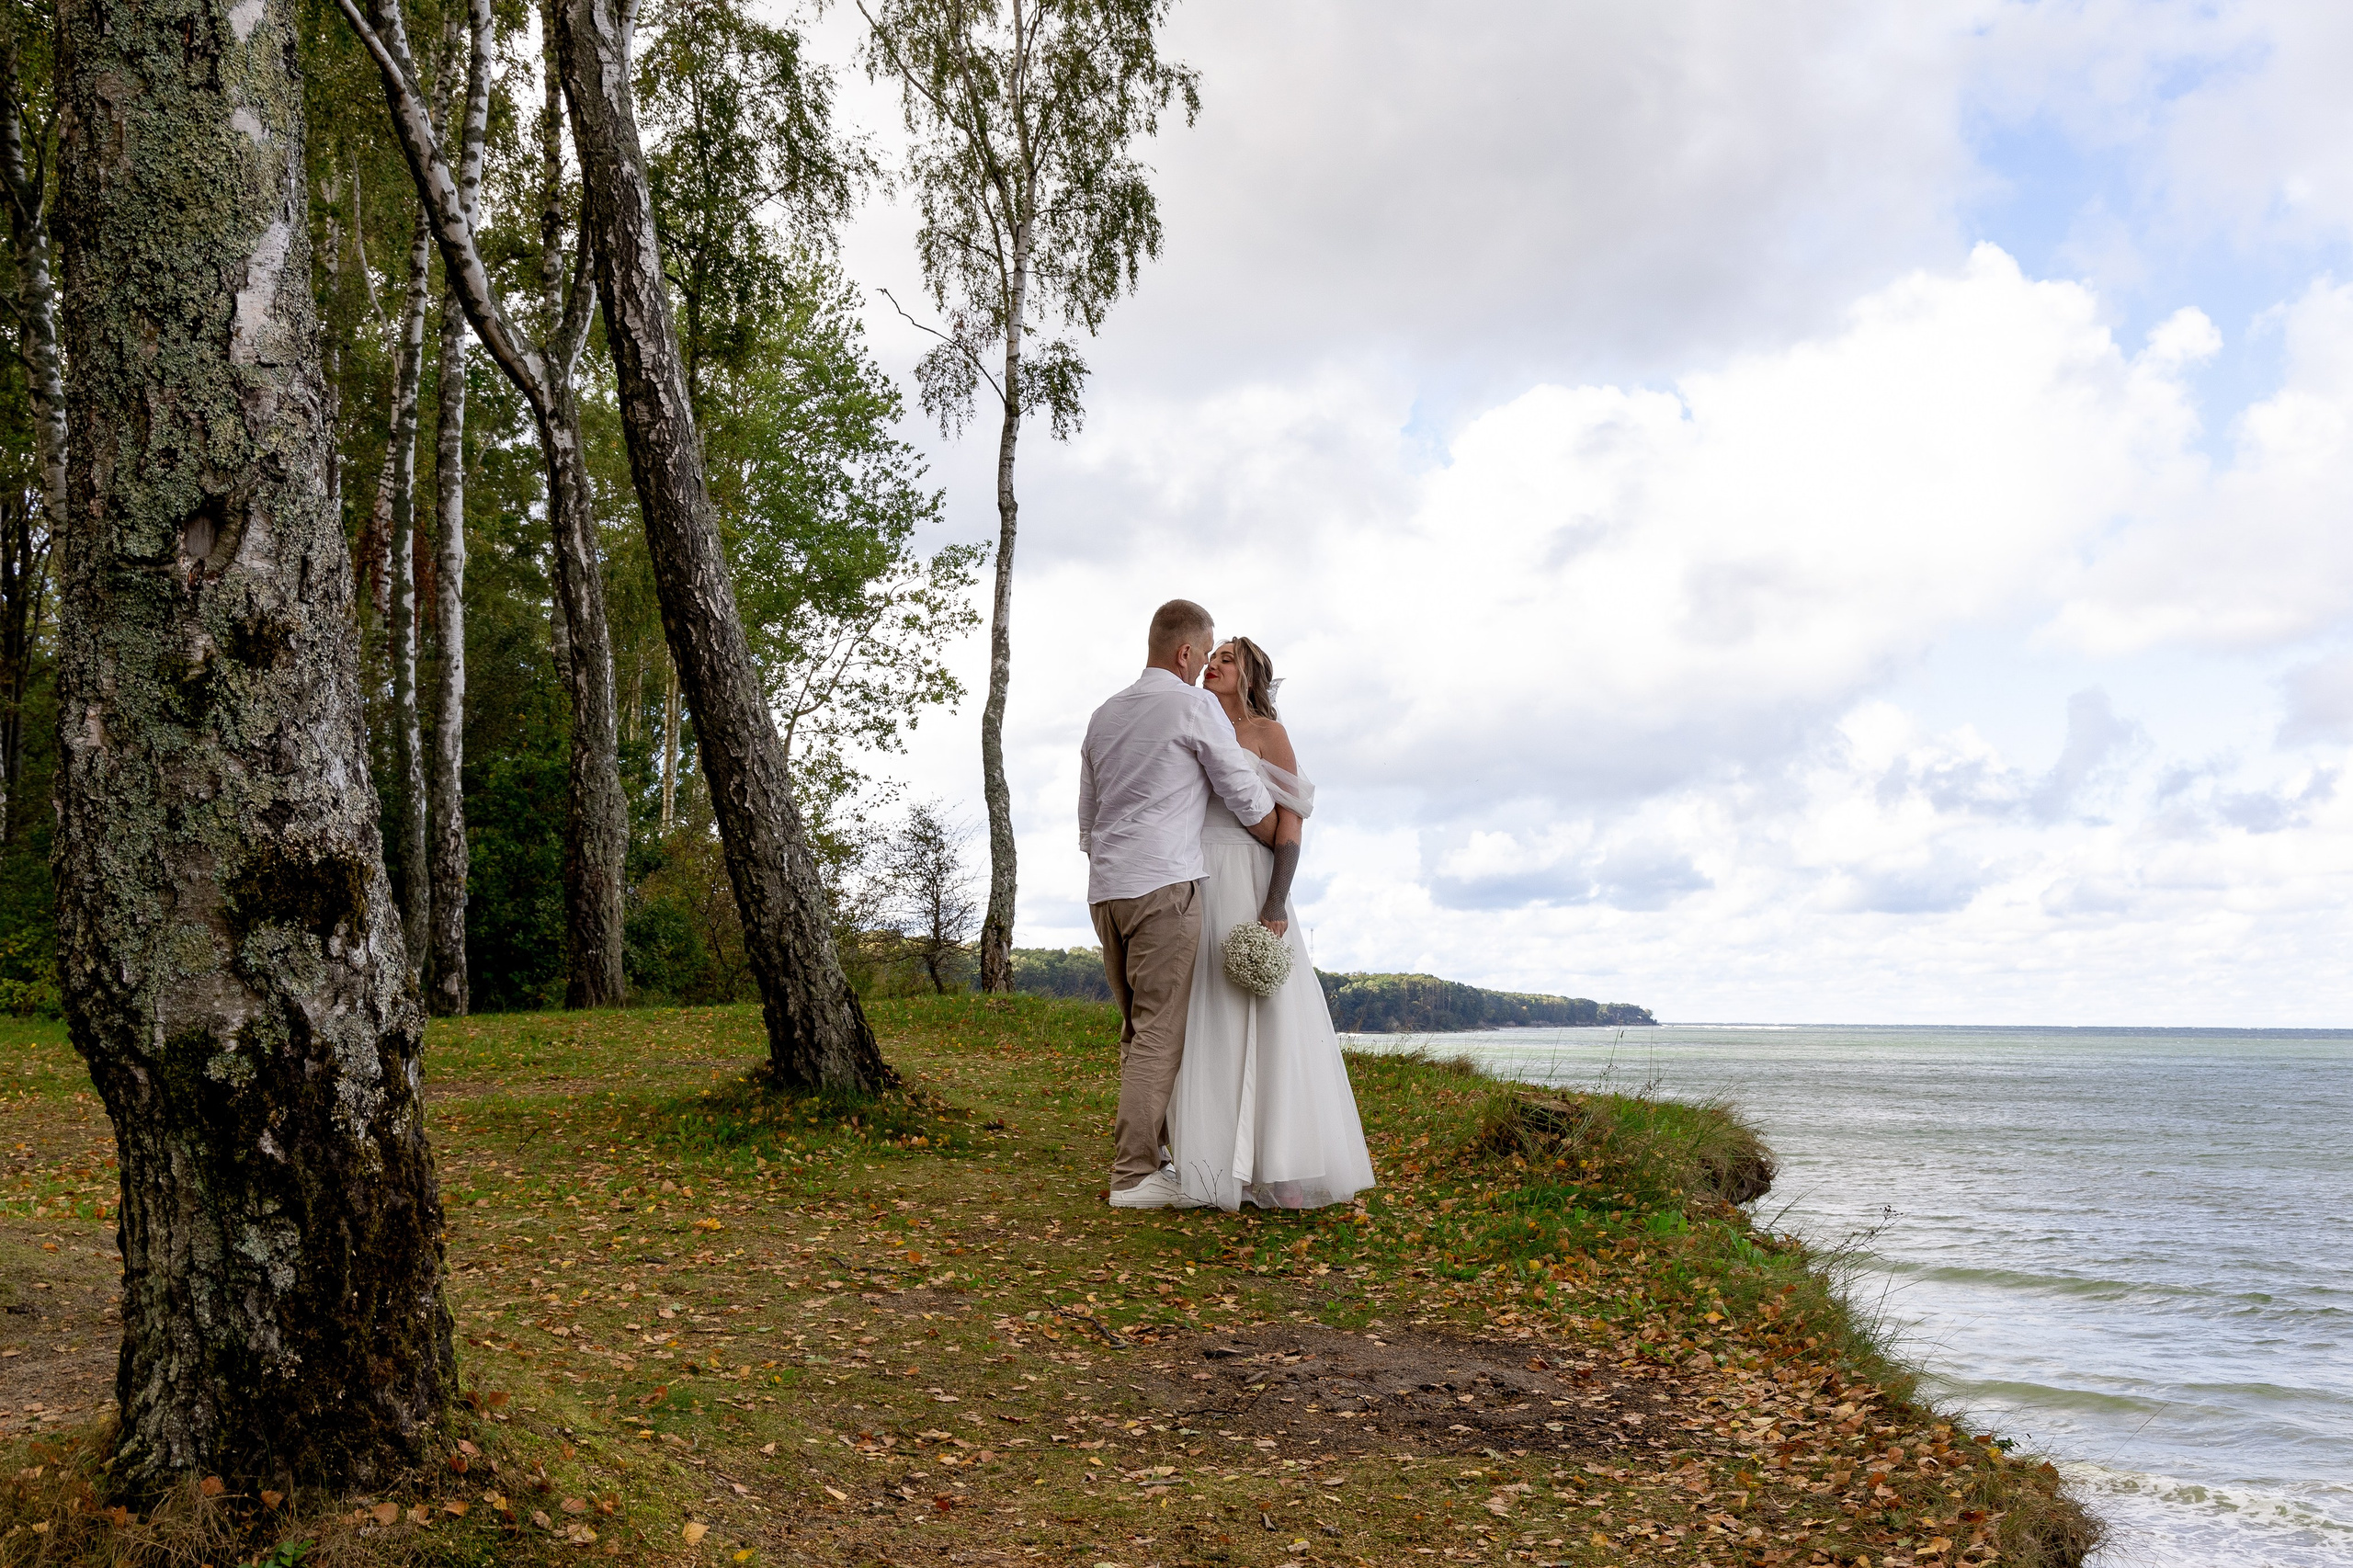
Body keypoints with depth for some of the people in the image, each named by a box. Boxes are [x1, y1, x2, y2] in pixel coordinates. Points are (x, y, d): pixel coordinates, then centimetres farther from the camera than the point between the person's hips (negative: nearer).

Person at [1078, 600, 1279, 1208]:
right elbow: (1248, 799, -1)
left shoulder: (1103, 716, 17)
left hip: (1105, 888, 8)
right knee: (1161, 1032, -6)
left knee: (1139, 1031, 14)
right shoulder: (1194, 705, -4)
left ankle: (1148, 1154, 17)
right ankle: (1135, 1175, -7)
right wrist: (1284, 852, 14)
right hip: (1164, 885, -8)